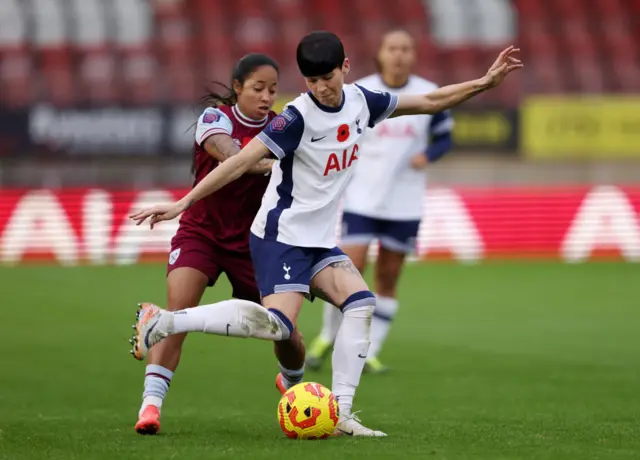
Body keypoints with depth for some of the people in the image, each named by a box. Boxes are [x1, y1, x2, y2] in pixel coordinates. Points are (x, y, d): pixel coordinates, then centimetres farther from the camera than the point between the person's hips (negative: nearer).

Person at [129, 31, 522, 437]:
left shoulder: (360, 101, 3)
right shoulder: (299, 117, -19)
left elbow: (427, 102, 14)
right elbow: (242, 161, -23)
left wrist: (486, 82, 10)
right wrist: (184, 202, -28)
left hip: (320, 241, 7)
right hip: (282, 234, -7)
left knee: (361, 303, -11)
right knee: (278, 322, -24)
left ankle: (340, 414, -9)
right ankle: (163, 321, -20)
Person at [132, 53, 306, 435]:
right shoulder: (216, 117, -14)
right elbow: (228, 155, -32)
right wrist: (267, 163, -48)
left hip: (251, 240, 3)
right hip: (201, 231, -3)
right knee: (177, 312, -24)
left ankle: (293, 382, 37)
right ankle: (151, 404, -24)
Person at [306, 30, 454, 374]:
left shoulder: (429, 95, 0)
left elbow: (445, 138, 9)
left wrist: (427, 156, -12)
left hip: (405, 204, 2)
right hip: (361, 200, -2)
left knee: (387, 279, 4)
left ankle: (369, 354, 13)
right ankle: (327, 337, 13)